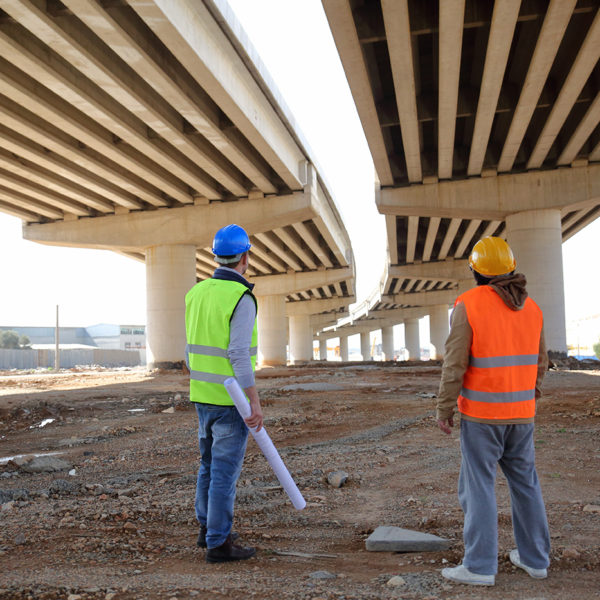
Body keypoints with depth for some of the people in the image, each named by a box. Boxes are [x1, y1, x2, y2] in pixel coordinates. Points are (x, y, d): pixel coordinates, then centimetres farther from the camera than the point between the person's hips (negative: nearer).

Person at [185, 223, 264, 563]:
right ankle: (219, 544, 10)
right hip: (232, 399, -8)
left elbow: (193, 350, 12)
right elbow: (239, 355, -23)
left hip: (203, 395, 8)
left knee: (211, 463, 20)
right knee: (225, 471, 0)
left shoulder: (197, 293, 7)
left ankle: (209, 528, 33)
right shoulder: (242, 299, -18)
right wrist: (255, 403, -19)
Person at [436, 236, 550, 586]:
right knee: (525, 483, 16)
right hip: (520, 413, 6)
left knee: (478, 486, 2)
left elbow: (455, 363, -16)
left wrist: (444, 409, -8)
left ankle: (480, 566, 6)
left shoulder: (468, 304, -14)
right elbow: (538, 363, 12)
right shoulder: (531, 308, 5)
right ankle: (534, 558, 26)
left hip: (481, 413, -6)